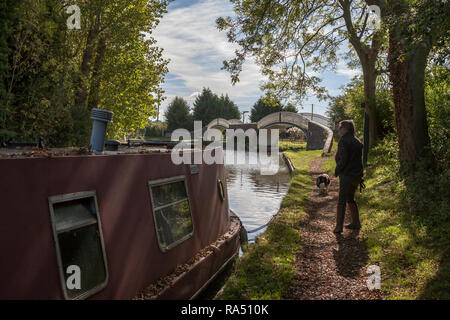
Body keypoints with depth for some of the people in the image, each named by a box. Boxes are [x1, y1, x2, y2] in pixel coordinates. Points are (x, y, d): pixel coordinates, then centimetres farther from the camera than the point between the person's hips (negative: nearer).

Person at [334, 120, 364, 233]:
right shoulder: (357, 141, 14)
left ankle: (339, 226, -6)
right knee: (350, 199, 20)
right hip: (357, 175, 8)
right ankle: (356, 223, 26)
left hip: (347, 175, -8)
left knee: (341, 200, -5)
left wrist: (337, 170, -6)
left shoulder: (343, 140, -12)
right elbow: (360, 158, 16)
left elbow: (343, 159, -20)